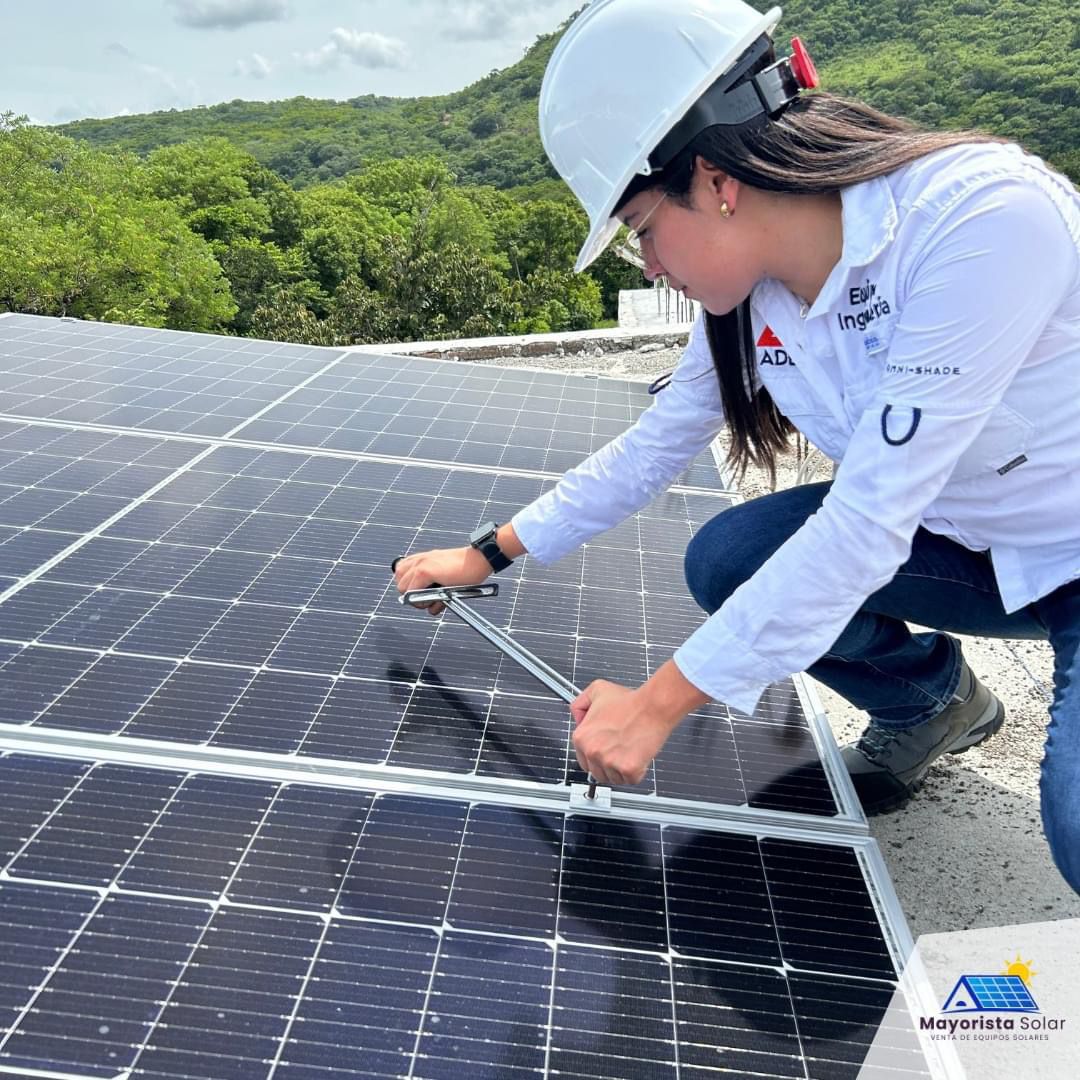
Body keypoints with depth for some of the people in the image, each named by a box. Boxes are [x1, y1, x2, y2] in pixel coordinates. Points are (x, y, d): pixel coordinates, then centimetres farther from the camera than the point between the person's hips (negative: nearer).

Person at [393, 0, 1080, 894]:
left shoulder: (984, 218, -32)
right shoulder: (750, 295, -10)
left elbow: (865, 524, -34)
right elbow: (653, 447, 2)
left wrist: (659, 704, -29)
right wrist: (490, 553, 5)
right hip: (964, 535, 6)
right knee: (726, 563, -9)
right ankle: (928, 701, 15)